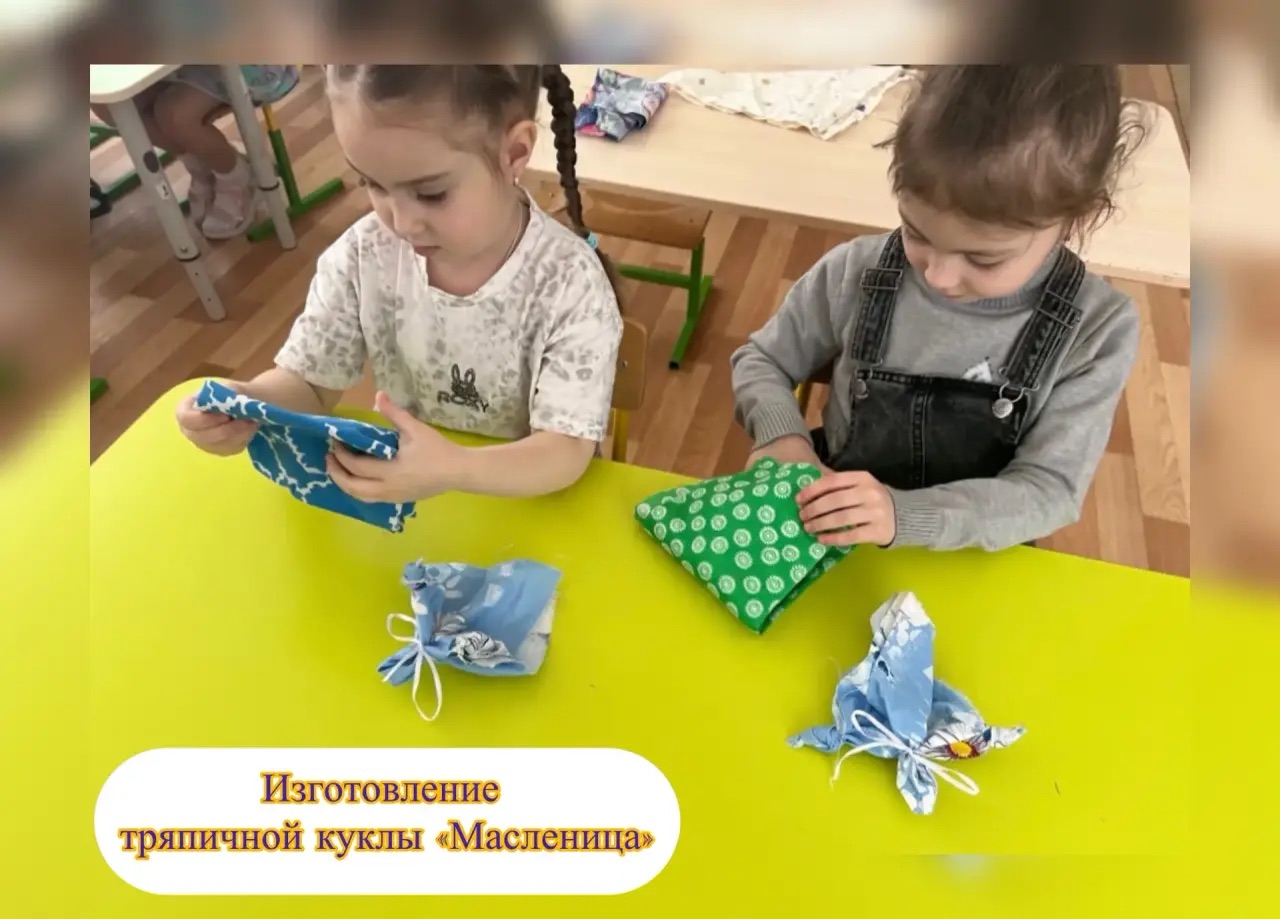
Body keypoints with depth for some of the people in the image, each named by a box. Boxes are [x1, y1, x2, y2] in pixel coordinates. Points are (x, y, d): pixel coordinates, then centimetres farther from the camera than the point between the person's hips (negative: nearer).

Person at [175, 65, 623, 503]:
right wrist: (246, 402, -21)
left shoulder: (569, 283, -20)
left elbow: (567, 452, -22)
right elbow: (309, 381, 1)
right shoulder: (364, 256, -9)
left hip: (532, 507, -2)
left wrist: (455, 470, -39)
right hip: (400, 494, 3)